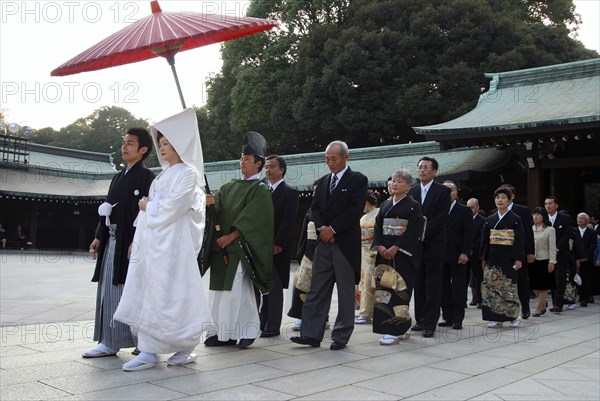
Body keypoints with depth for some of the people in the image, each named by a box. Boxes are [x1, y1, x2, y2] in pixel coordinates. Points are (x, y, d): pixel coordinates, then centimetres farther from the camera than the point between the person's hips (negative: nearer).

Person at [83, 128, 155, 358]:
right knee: (109, 291, 8)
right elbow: (107, 208, 19)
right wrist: (99, 237, 14)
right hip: (112, 240, 8)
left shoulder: (146, 177, -6)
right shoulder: (118, 177, 18)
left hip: (129, 242, -8)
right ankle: (109, 342, 14)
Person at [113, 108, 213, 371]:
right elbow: (149, 211, 18)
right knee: (146, 295, 5)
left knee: (165, 295, -7)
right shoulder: (162, 175, 20)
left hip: (172, 243, -8)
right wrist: (137, 241, 12)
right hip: (152, 242, 8)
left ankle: (186, 348, 4)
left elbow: (172, 208, -16)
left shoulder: (188, 173, -5)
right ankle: (148, 351, 9)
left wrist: (148, 207, -1)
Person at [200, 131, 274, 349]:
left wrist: (231, 236, -16)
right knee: (219, 291, 6)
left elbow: (251, 218, -11)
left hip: (240, 248, -6)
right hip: (221, 248, 7)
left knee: (236, 291, -9)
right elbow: (217, 206, 6)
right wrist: (209, 203, -17)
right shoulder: (230, 187, 17)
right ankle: (223, 332, 13)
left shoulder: (260, 190, -2)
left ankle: (246, 331, 4)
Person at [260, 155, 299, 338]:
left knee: (275, 287, -1)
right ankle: (263, 323, 17)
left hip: (277, 247, -7)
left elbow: (289, 221, -12)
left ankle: (273, 326, 4)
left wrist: (278, 244, -18)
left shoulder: (289, 193, -4)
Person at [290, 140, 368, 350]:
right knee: (317, 290, 4)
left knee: (346, 292, 3)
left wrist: (332, 229, -14)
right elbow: (314, 207, 11)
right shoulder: (323, 181, 16)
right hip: (324, 241, 6)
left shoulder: (357, 180, -3)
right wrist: (321, 228, -7)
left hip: (345, 243, -5)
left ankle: (341, 337, 11)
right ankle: (311, 334, 8)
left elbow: (355, 209, -12)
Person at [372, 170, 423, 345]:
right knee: (384, 288, 3)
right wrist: (380, 246, -6)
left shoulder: (413, 206, -3)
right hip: (385, 252, 6)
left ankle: (395, 331, -3)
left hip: (403, 253, -6)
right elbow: (377, 227, 10)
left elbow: (413, 230, -12)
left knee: (398, 289, -8)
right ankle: (402, 328, 13)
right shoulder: (385, 205, 14)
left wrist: (395, 248, -17)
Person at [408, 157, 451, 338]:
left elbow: (440, 219, -10)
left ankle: (430, 323, 2)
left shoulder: (443, 191, -2)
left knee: (432, 286, -2)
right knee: (418, 285, 8)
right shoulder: (412, 191, 13)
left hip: (433, 245, -4)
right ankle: (420, 320, 16)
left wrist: (422, 234, -14)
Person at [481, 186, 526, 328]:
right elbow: (485, 239, 12)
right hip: (493, 258, 4)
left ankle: (513, 316, 13)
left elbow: (520, 240, -4)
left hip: (508, 259, -4)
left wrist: (518, 259, -11)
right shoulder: (490, 219, 10)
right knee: (491, 288, 1)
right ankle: (496, 318, 8)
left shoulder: (515, 219, 0)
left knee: (509, 288, -1)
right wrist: (484, 258, 8)